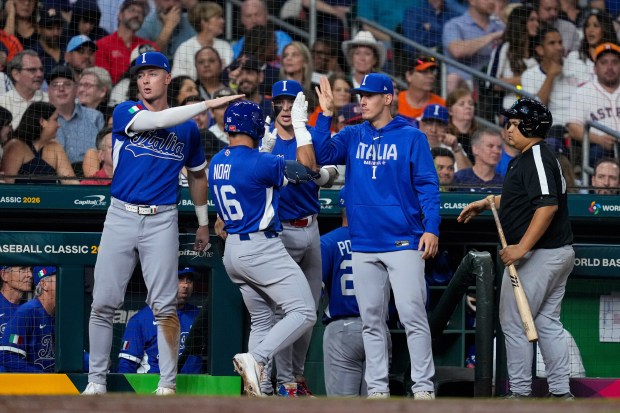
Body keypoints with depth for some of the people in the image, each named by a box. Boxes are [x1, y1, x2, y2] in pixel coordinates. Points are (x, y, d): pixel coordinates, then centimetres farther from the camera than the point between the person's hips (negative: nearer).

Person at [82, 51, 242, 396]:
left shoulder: (188, 128, 8)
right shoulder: (125, 113, 1)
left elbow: (198, 174, 22)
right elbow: (155, 121, -20)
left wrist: (204, 223, 23)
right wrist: (207, 105, -22)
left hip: (162, 221, 0)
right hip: (121, 215, 0)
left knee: (164, 306, -6)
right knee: (103, 303, 0)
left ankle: (168, 384, 2)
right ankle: (96, 382, 8)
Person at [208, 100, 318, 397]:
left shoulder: (216, 163, 7)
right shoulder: (259, 162, -16)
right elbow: (306, 165, -5)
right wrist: (300, 121, 2)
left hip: (232, 250, 9)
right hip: (262, 248, -9)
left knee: (261, 320, 17)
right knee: (304, 313, -8)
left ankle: (255, 392, 7)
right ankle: (255, 359, -26)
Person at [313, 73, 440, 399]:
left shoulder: (411, 137, 0)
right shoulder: (352, 137, 11)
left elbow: (427, 185, -3)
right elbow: (322, 156, -3)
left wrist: (431, 228, -12)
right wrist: (326, 115, -9)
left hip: (404, 243, -4)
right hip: (364, 245, 4)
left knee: (412, 315, -9)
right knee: (371, 320, 7)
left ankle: (423, 387, -7)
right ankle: (377, 389, 11)